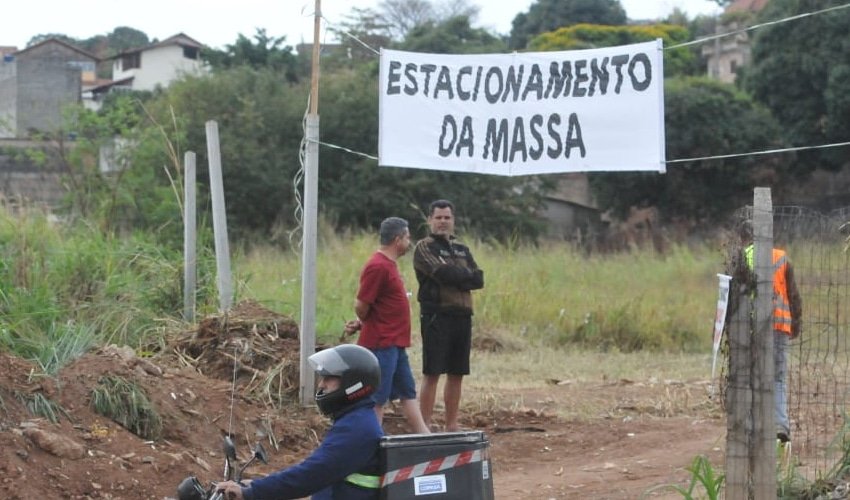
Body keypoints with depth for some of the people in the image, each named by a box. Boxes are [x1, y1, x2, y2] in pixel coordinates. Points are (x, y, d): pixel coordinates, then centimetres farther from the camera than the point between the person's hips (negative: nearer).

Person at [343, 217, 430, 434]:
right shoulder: (377, 267, -19)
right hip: (381, 344, -10)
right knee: (377, 399, -3)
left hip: (396, 345, 10)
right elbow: (361, 305, -19)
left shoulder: (389, 264, 14)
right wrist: (362, 323, 0)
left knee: (408, 393, 13)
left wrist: (361, 324, 2)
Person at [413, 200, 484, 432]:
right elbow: (443, 273, -17)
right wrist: (466, 275, -1)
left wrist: (454, 277, -10)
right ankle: (424, 426, -8)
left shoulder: (462, 249, 19)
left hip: (462, 316, 6)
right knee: (432, 373, -8)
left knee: (456, 374, 9)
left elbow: (478, 280, 5)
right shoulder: (424, 248, -1)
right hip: (436, 315, -6)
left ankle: (451, 425, 16)